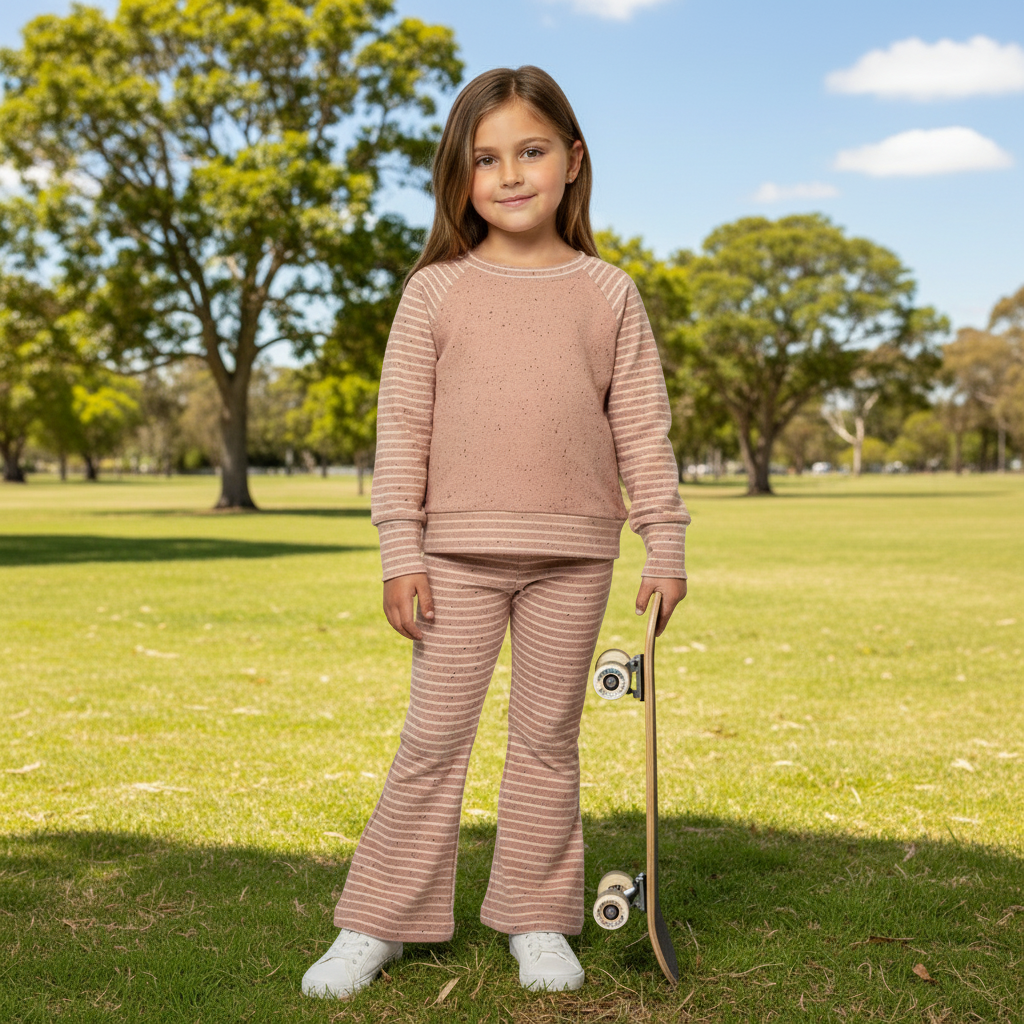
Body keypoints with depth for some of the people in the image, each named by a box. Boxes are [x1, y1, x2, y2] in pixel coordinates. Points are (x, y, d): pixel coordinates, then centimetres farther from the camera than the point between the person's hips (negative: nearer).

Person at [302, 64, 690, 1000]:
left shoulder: (609, 293, 5)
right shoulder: (436, 291, 2)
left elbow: (643, 427, 5)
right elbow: (402, 426, 0)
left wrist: (666, 546, 2)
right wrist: (400, 554, -5)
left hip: (572, 553, 1)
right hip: (458, 548, -1)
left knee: (549, 738, 10)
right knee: (433, 739, 3)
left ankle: (538, 920, 24)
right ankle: (376, 924, 15)